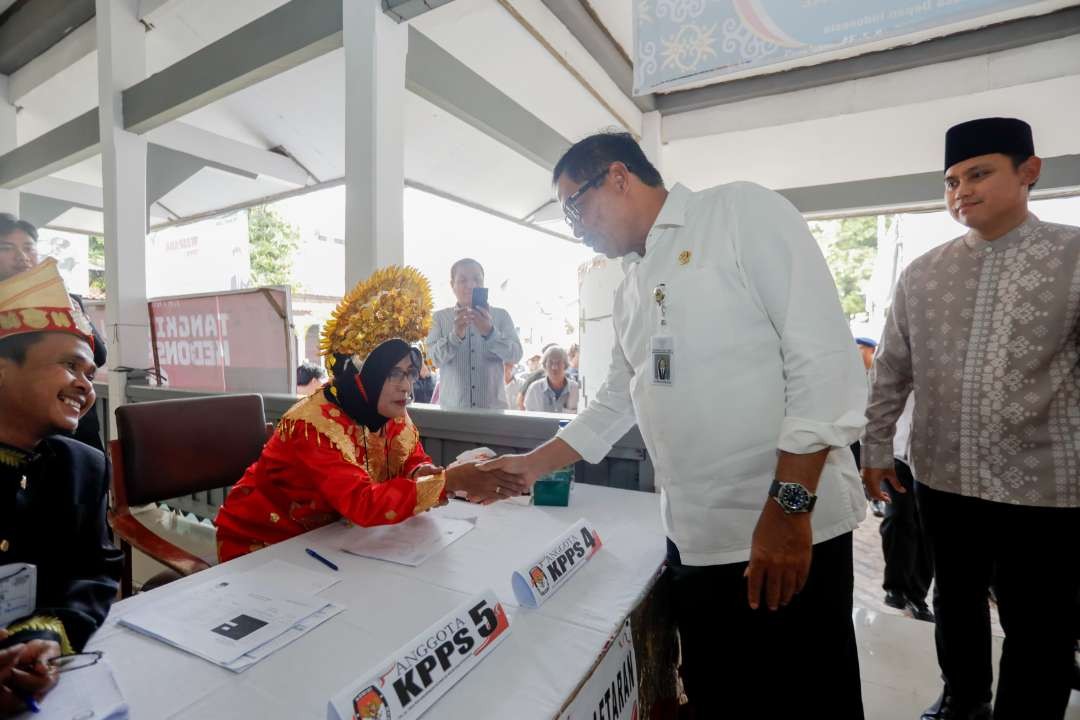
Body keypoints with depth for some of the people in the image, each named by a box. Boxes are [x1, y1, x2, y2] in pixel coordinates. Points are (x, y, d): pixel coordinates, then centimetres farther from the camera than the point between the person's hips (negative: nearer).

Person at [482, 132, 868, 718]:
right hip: (693, 539, 7)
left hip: (791, 530, -6)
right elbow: (615, 405, 19)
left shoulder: (743, 211, -6)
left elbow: (825, 355, -14)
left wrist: (790, 506, -19)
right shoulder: (630, 291, 14)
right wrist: (531, 465, 17)